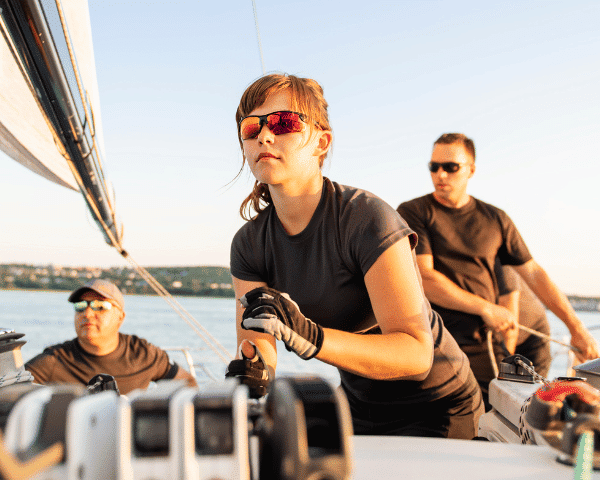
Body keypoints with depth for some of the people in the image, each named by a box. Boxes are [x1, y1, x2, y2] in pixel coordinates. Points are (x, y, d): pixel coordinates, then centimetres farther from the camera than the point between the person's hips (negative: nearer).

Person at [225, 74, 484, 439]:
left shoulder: (367, 218, -26)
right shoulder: (249, 244, -6)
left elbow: (416, 354, -31)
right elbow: (255, 344, -15)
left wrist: (310, 338, -45)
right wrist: (253, 368, -39)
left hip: (436, 411, -5)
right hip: (360, 409, 5)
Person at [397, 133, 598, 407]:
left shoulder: (496, 220, 13)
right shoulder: (413, 213, 0)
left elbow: (534, 274, 18)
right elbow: (422, 277, -10)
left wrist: (576, 327, 15)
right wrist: (486, 309, -9)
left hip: (480, 347, 4)